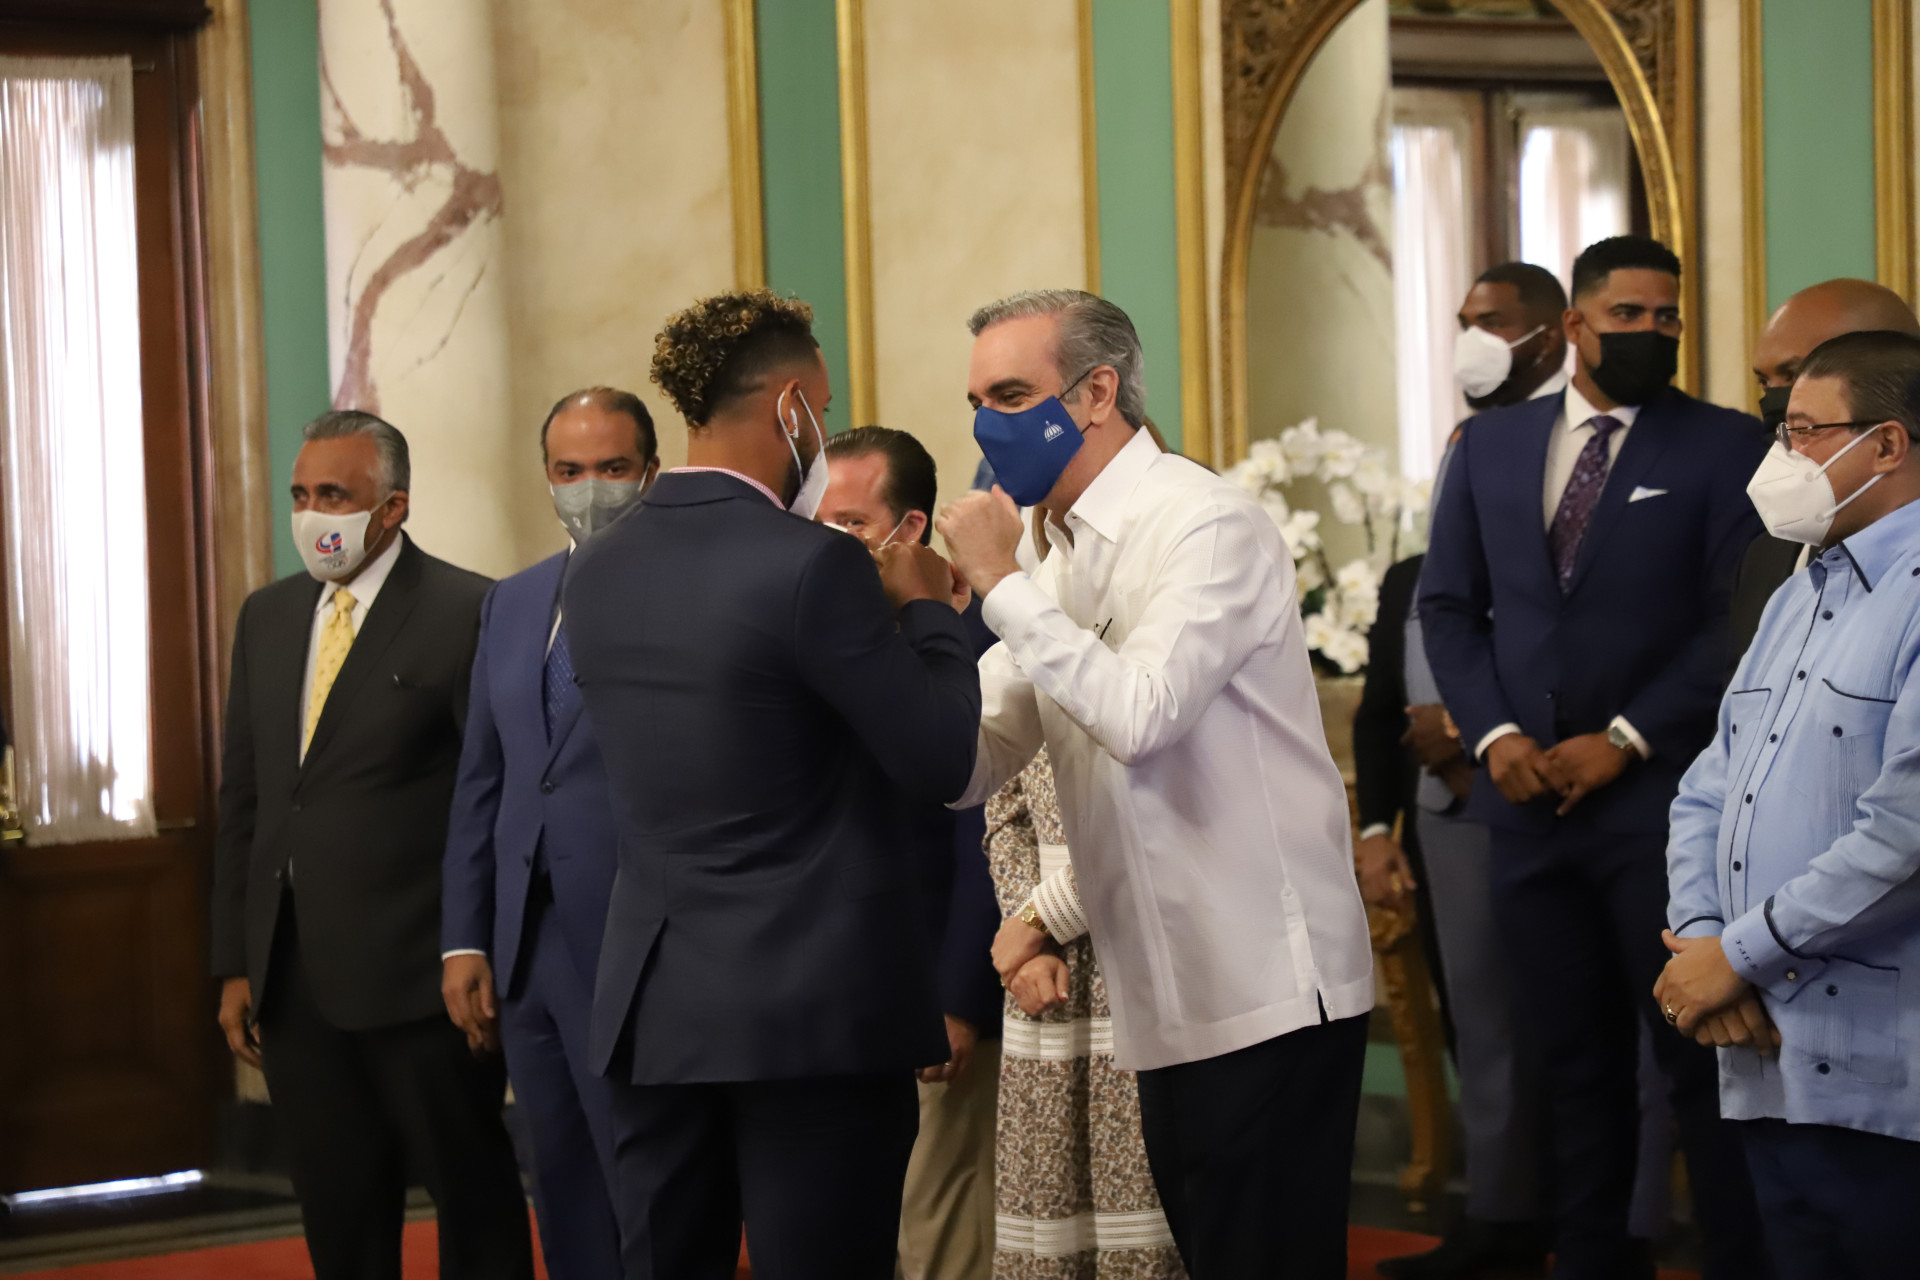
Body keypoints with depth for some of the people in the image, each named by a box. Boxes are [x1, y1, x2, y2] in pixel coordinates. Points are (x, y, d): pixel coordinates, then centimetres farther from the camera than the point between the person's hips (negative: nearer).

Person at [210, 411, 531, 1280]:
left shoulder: (468, 614, -7)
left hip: (417, 978, -6)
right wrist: (235, 964, 11)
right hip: (294, 977, 6)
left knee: (474, 1204, 4)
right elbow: (242, 801, 15)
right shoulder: (267, 617, 14)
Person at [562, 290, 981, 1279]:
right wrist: (924, 607, 4)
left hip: (653, 1005, 6)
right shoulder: (812, 566, -15)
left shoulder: (596, 571, 6)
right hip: (818, 1005, -6)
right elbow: (940, 763, -12)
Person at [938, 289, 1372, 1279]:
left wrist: (1002, 584, -16)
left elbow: (1138, 715, -24)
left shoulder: (1206, 526, -11)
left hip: (1268, 1004, -8)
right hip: (1166, 1007, 8)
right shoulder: (1061, 557, 14)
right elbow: (970, 766, 12)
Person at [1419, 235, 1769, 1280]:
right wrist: (1493, 732, -1)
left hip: (1660, 799, -4)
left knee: (1700, 1062, -2)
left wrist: (1625, 740, -11)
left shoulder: (1724, 448, -2)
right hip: (1531, 801, 4)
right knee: (1578, 1064, 11)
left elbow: (1736, 623, -7)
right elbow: (1449, 603, 13)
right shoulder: (1490, 444, 11)